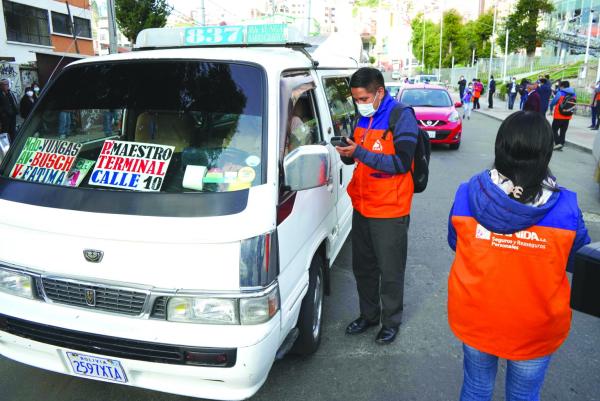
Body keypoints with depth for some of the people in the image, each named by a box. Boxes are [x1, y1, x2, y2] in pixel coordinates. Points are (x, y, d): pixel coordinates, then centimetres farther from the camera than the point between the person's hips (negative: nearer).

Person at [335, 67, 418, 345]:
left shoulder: (402, 116, -12)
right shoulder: (363, 118, 10)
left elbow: (402, 163, -21)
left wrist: (360, 152, -26)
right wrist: (346, 152, -8)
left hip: (389, 211, -7)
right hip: (361, 207, 7)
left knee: (390, 271, 7)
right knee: (362, 267, 17)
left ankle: (391, 321, 27)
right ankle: (368, 315, 36)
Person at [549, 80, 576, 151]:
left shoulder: (560, 93, -9)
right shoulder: (573, 94, 6)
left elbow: (553, 102, -2)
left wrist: (551, 109, 17)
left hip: (559, 116, -5)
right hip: (568, 116, 5)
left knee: (554, 129, 4)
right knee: (563, 131, 11)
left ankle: (558, 143, -10)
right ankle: (561, 145, 12)